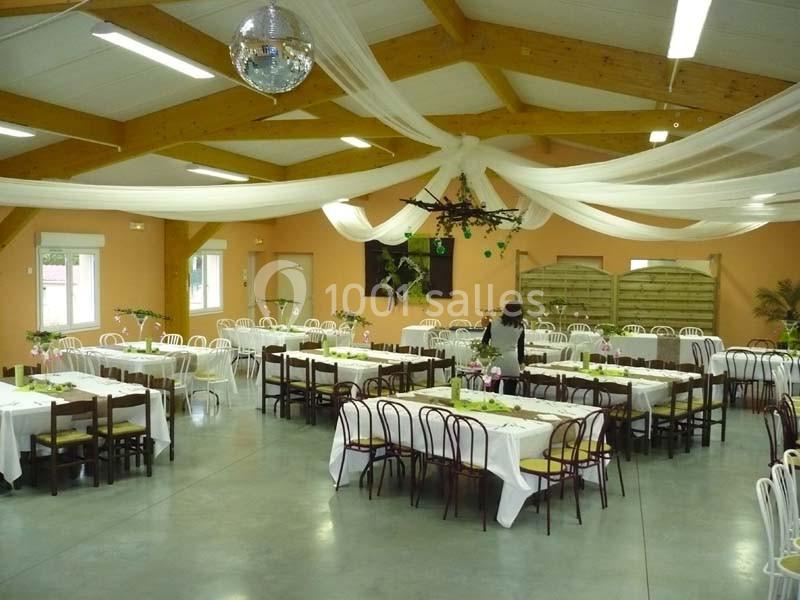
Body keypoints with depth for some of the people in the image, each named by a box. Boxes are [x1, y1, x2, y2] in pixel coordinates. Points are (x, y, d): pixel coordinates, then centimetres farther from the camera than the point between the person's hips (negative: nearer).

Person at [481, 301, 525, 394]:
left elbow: (484, 341, 4)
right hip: (511, 364, -1)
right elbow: (521, 347, 8)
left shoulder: (493, 323, -1)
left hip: (493, 362, 1)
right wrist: (521, 362, 23)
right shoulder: (520, 327, -1)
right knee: (509, 394, 3)